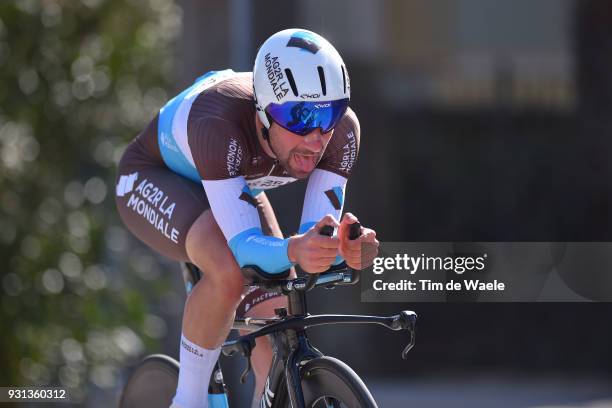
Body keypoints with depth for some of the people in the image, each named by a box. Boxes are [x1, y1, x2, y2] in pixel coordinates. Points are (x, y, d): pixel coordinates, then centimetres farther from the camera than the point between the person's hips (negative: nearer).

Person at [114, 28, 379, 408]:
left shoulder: (343, 129, -30)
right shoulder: (220, 122, -43)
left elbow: (317, 237, -30)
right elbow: (244, 246, -47)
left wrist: (347, 246, -53)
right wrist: (293, 252, -68)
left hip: (236, 186, 5)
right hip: (155, 178, -5)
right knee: (228, 272, -34)